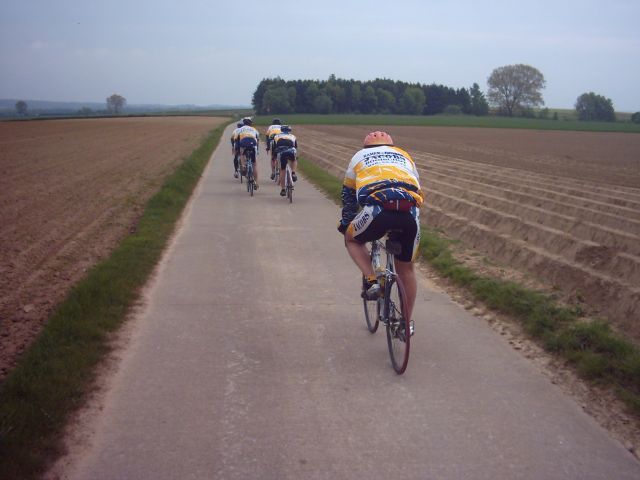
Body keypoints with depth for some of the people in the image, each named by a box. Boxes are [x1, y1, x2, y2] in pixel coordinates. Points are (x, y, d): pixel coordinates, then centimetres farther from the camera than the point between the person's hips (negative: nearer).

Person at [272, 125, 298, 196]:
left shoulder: (276, 136, 34)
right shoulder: (292, 136, 35)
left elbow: (273, 149, 32)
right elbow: (296, 148, 41)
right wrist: (296, 158, 53)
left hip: (281, 153, 0)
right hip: (291, 151, 0)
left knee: (282, 171, 14)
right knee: (294, 161, 34)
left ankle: (283, 190, 15)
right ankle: (293, 173, 10)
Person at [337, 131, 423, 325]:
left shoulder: (360, 156, 31)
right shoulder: (404, 156, 36)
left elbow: (348, 196, 37)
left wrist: (345, 224, 50)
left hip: (377, 208, -2)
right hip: (410, 213, 3)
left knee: (352, 239, 29)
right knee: (406, 268, 22)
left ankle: (372, 281, 7)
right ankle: (407, 322, 31)